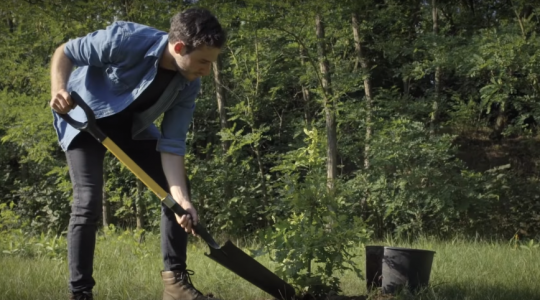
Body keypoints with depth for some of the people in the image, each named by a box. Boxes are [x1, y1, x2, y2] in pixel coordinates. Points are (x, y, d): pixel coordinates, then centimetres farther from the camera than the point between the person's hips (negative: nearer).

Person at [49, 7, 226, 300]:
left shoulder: (188, 86, -20)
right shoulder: (125, 39, -35)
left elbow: (171, 146, -17)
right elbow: (64, 52, -21)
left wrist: (182, 199, -29)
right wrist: (58, 90, -39)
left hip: (133, 126, 5)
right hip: (85, 117, -5)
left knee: (177, 190, -4)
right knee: (88, 202, -18)